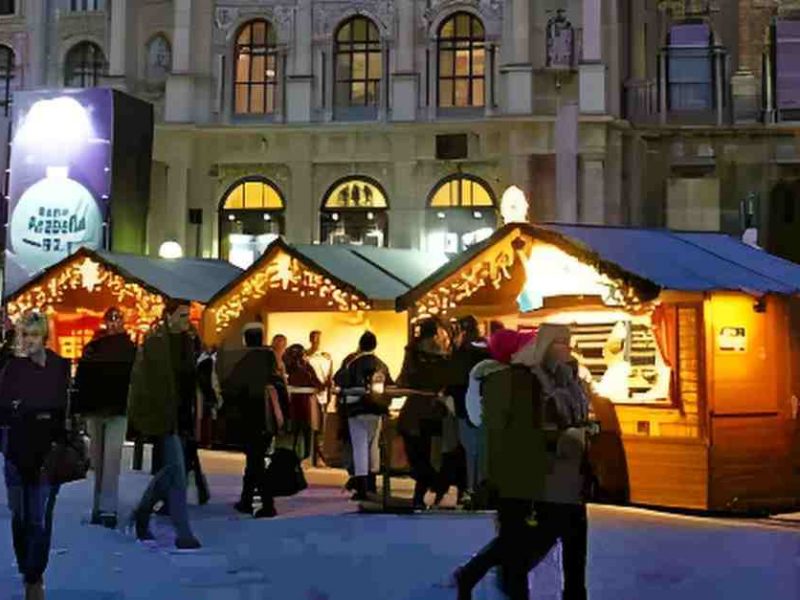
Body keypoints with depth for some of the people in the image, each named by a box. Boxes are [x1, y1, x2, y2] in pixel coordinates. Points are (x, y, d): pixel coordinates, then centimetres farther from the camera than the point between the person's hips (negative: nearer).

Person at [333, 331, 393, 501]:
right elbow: (389, 385, 8)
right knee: (373, 445, 17)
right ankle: (372, 484, 27)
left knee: (360, 447, -4)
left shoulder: (354, 362, -10)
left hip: (357, 409, -5)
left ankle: (361, 488, -10)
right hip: (376, 410, 5)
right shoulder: (382, 365, 5)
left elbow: (339, 380, -15)